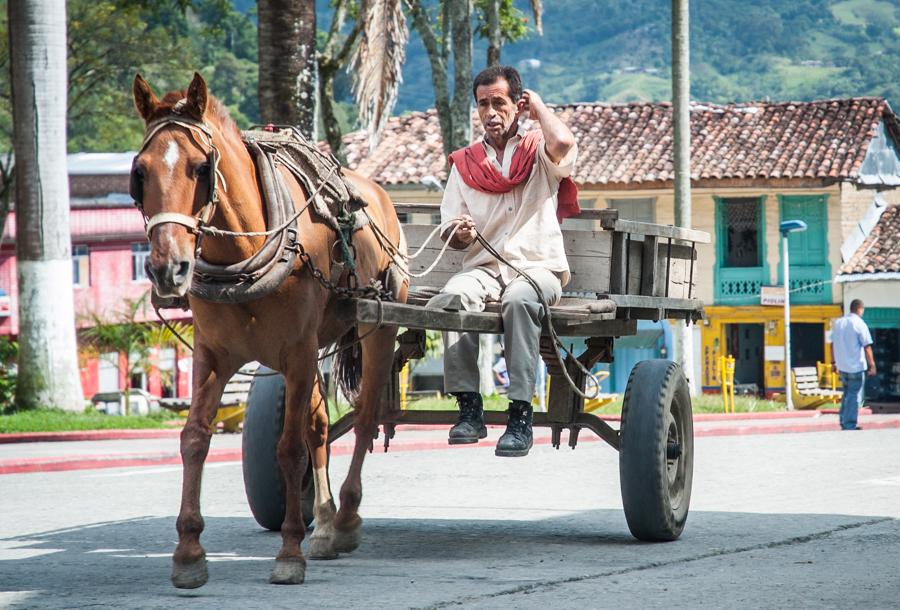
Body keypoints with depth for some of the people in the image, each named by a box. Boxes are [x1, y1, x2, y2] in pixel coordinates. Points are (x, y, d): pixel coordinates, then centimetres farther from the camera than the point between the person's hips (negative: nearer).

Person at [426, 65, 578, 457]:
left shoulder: (539, 152, 9)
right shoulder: (465, 163, 19)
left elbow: (564, 142, -18)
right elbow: (450, 231, 16)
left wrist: (538, 107, 2)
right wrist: (460, 234, -10)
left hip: (538, 267, -3)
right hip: (483, 267, 3)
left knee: (519, 300, -38)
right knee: (453, 296, -32)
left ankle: (520, 417, -39)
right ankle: (468, 408, -32)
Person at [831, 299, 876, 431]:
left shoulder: (838, 323, 7)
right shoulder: (860, 325, -12)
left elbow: (833, 344, 13)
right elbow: (867, 347, -14)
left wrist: (835, 362, 22)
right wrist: (872, 365, -10)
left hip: (842, 366, 6)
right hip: (856, 366, -6)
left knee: (847, 393, 20)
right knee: (854, 396, 0)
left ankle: (844, 422, 20)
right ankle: (849, 426, 0)